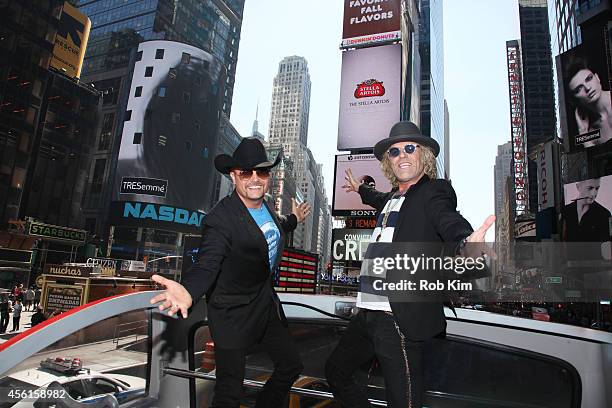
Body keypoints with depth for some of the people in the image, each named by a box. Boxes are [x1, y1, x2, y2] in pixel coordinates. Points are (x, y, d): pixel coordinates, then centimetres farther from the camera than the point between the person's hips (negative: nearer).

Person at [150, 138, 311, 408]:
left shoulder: (264, 206, 0)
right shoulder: (220, 219, -25)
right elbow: (206, 266, -32)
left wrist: (293, 219, 38)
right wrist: (187, 291, -54)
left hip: (267, 302, 8)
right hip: (233, 314, -8)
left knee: (291, 366, 20)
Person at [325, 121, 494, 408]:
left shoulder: (434, 191, -6)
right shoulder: (395, 195, 17)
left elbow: (449, 221, -27)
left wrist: (466, 241, -51)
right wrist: (360, 189, 60)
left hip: (401, 319, -9)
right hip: (369, 314, 9)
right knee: (335, 371, 22)